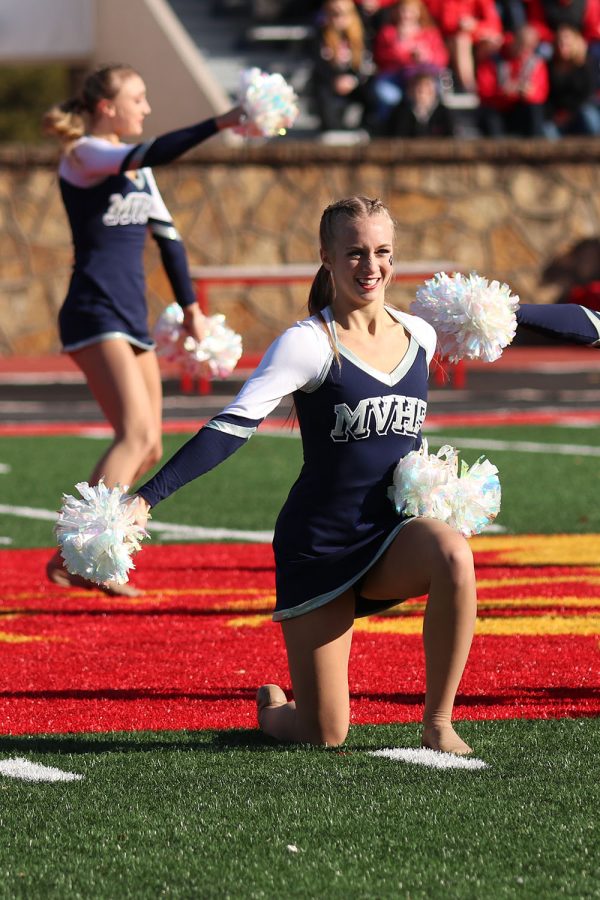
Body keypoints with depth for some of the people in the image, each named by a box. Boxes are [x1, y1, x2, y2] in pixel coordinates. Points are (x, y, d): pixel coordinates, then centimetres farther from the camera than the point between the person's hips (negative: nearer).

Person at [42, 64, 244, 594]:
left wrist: (190, 307, 19)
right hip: (95, 313, -9)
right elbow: (152, 154, -26)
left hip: (131, 318, 9)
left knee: (148, 449, 7)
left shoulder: (137, 168, 18)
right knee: (137, 433, -20)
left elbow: (166, 236, 23)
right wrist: (220, 124, -33)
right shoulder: (82, 155, -8)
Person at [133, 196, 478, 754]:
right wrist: (146, 498, -28)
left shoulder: (419, 336, 4)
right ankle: (270, 708, 35)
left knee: (453, 556, -33)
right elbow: (232, 426, -20)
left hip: (392, 534, 4)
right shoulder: (309, 344, -13)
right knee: (324, 736, -4)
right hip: (318, 544, -4)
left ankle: (438, 723, -16)